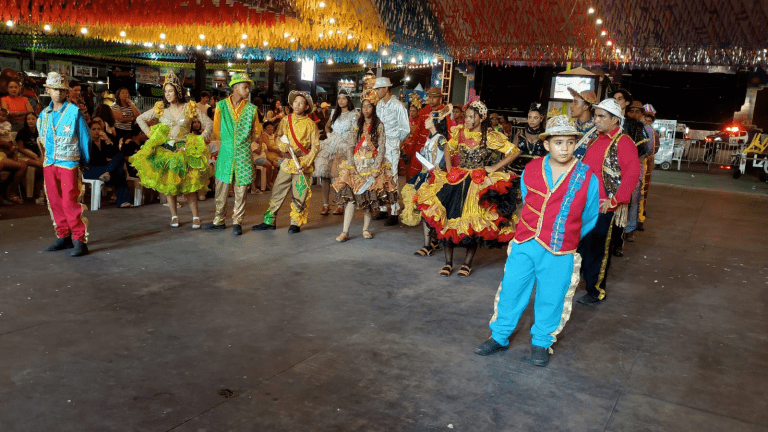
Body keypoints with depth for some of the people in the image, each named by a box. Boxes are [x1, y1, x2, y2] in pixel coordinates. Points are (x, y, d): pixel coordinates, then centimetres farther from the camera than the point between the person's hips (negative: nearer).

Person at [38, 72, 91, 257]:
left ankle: (80, 240, -5)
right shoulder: (44, 114, 11)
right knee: (55, 203, 9)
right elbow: (42, 139, 21)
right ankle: (63, 237, 18)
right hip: (49, 164, 6)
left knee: (70, 203, -10)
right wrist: (46, 157, 16)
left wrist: (84, 163, 1)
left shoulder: (74, 112, -5)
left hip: (69, 164, -6)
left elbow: (84, 138, -1)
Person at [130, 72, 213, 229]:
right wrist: (150, 134, 4)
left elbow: (208, 124, 3)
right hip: (165, 150, 2)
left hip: (185, 150, -2)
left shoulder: (190, 108, -1)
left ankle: (196, 216, 3)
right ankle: (174, 216, 14)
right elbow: (140, 119, 13)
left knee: (188, 185, -4)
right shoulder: (160, 109, 4)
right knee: (168, 184, 4)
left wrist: (201, 139, -6)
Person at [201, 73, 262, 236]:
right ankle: (219, 220, 19)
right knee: (221, 188, 6)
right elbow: (216, 131, 10)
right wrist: (228, 142, 7)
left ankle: (237, 222, 13)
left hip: (243, 154, 0)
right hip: (225, 153, 0)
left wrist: (244, 142, 5)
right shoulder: (221, 105, 4)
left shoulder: (251, 108, 4)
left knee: (241, 189, 2)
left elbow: (256, 132, 13)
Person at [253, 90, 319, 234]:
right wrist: (285, 146, -8)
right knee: (277, 191, 3)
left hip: (303, 163, -3)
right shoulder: (286, 120, 8)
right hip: (287, 161, 3)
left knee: (299, 195, -1)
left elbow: (315, 146, -3)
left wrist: (305, 163, -13)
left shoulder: (310, 124, -2)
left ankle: (295, 223, 12)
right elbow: (278, 138, 15)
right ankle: (269, 221, 12)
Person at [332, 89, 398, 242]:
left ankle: (365, 229, 13)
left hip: (372, 165, -1)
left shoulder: (379, 125, 3)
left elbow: (381, 148, -3)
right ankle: (345, 232, -9)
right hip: (356, 164, 1)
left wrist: (377, 168, -12)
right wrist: (350, 165, -7)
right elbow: (350, 145, 5)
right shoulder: (357, 125, 10)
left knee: (370, 199, 1)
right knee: (350, 197, -8)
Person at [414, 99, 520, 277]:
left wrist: (494, 168, -9)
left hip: (479, 184, -4)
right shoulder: (459, 132, 7)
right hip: (457, 181, 4)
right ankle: (448, 262, 11)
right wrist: (449, 168, 9)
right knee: (447, 218, -1)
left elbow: (514, 151, -4)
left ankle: (467, 263, 14)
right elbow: (448, 149, 24)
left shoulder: (491, 137, -6)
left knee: (473, 223, -3)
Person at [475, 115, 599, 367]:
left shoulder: (587, 178, -7)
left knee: (550, 299, 8)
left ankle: (541, 343, 30)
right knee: (511, 290, 9)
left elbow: (589, 218, 6)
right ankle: (500, 337, 27)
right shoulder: (530, 170, -1)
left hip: (559, 252, -2)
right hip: (524, 244, 2)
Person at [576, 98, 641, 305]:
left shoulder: (623, 142, -11)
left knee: (597, 250, 3)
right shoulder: (596, 141, 13)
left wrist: (615, 200, -22)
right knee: (582, 244, 15)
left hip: (603, 207, -7)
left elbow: (633, 173, -21)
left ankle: (596, 292, 17)